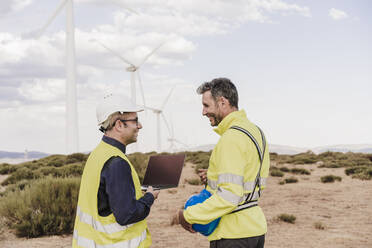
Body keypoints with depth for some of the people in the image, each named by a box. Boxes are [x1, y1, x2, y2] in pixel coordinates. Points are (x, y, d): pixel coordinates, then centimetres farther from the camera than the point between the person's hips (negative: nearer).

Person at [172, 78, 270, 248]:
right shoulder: (256, 131, 12)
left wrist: (188, 215, -18)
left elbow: (229, 195, -25)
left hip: (234, 234, -10)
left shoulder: (231, 138, -19)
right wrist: (215, 176, 10)